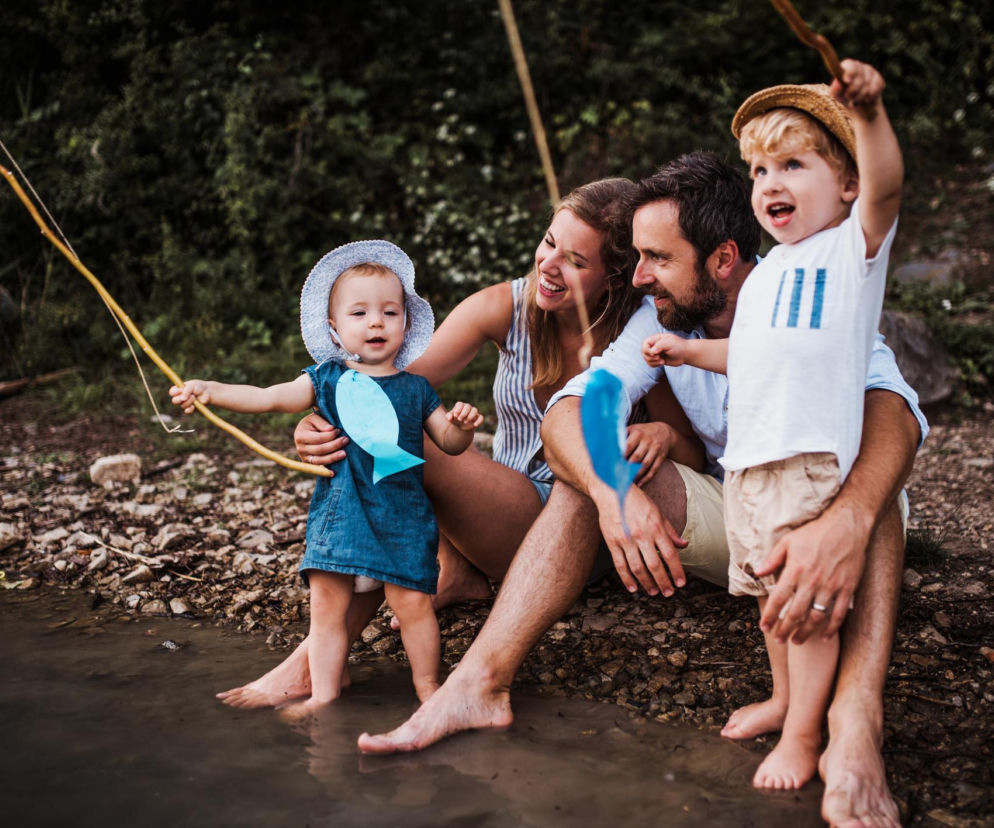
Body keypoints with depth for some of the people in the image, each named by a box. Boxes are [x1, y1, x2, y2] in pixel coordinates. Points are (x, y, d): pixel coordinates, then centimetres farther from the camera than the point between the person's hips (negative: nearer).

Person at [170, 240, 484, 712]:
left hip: (401, 512, -1)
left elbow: (449, 442, 14)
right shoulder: (328, 379, 8)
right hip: (339, 509, 1)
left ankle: (427, 684, 17)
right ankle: (323, 693, 15)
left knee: (411, 600, -4)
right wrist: (210, 390, -11)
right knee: (326, 601, 1)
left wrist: (462, 426, -8)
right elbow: (269, 398, 0)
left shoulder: (416, 389, 9)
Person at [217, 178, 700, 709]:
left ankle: (319, 659, -26)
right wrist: (324, 423, -35)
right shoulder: (505, 308, -7)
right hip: (502, 518, 5)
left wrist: (664, 433, -28)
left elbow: (699, 454, -3)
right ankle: (457, 571, -7)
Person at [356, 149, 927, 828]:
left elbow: (892, 407, -38)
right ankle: (479, 685, -27)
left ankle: (856, 723, -51)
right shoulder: (662, 319, -5)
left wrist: (847, 522, -58)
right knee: (589, 469, -15)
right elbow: (570, 409, -16)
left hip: (815, 524, -4)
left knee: (852, 440, -34)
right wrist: (612, 490, -39)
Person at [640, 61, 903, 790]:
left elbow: (884, 184, -24)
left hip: (811, 456, -8)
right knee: (769, 592, 19)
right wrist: (691, 350, 25)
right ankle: (784, 698, 37)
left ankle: (804, 733, 11)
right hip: (747, 457, 8)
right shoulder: (766, 272, 20)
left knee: (808, 599, -2)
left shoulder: (852, 245, -3)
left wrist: (869, 110, -38)